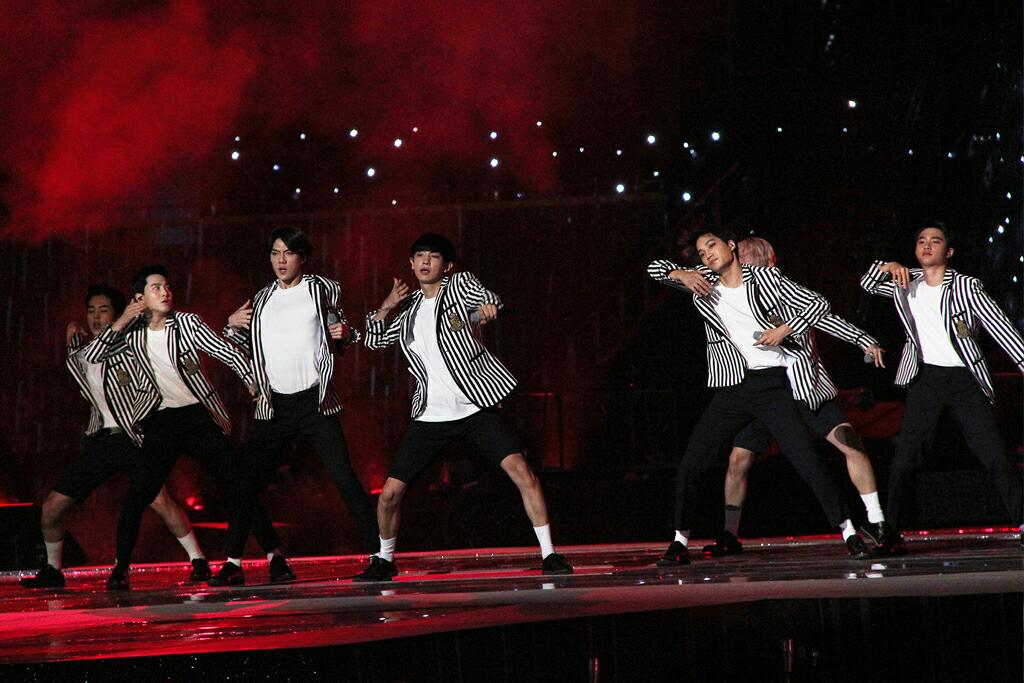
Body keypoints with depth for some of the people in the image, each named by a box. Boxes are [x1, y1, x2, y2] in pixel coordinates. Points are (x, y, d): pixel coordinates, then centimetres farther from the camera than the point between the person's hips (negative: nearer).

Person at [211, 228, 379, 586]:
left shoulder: (323, 289, 6)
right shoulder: (260, 300, 14)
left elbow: (342, 334, 14)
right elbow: (241, 349, 22)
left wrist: (344, 333, -8)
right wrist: (233, 326, 4)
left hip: (315, 401, -3)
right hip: (274, 406, 3)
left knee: (344, 479, -10)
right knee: (246, 482, 0)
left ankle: (377, 553, -5)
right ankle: (233, 563, 8)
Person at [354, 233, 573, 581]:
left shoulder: (459, 284, 0)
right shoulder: (409, 306, 12)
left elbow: (482, 295, -21)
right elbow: (374, 340, 19)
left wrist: (488, 305, -45)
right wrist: (386, 306, 1)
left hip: (475, 408, -3)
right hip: (430, 417, 3)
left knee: (521, 470, -18)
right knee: (391, 491, -1)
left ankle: (549, 554, -10)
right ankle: (384, 559, 22)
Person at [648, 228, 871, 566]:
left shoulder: (766, 277, 2)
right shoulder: (704, 284, 10)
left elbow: (818, 304, 3)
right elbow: (656, 268, 12)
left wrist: (784, 329, -11)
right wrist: (681, 274, -9)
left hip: (774, 385, -3)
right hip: (733, 387, 3)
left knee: (807, 460, -8)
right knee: (692, 462, -2)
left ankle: (849, 532, 0)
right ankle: (680, 541, 10)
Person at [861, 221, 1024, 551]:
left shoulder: (966, 287, -5)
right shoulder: (907, 283, 7)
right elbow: (868, 284, 16)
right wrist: (887, 266, -6)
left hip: (964, 377, -2)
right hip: (925, 378, 2)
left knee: (995, 455, -5)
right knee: (904, 458, -3)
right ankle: (892, 531, 3)